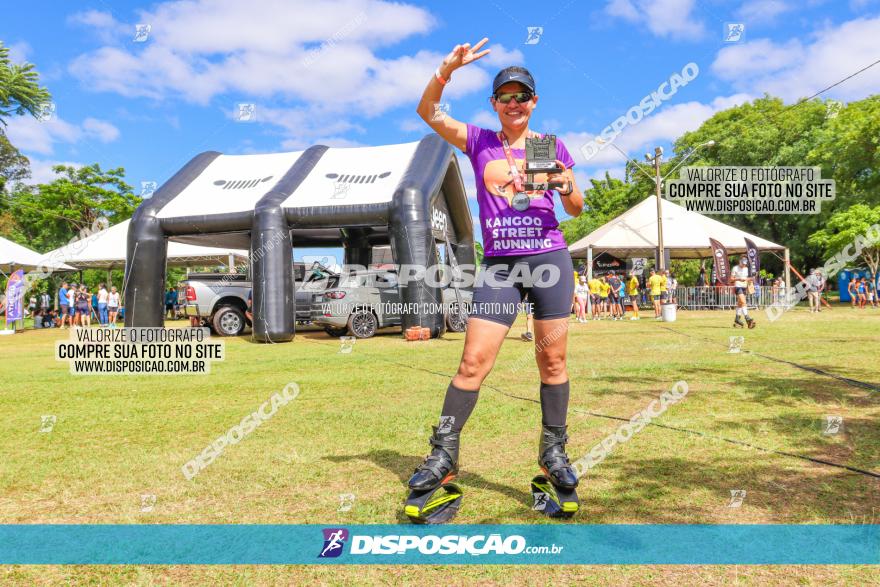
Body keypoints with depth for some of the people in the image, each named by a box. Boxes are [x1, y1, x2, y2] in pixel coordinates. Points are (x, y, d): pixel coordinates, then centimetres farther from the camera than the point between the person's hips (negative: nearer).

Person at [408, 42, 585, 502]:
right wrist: (446, 71, -15)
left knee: (553, 359, 3)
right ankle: (443, 456, 2)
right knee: (473, 361, -6)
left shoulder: (551, 145, 11)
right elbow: (427, 112, -1)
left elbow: (576, 210, 12)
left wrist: (566, 186, -9)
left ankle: (554, 451, 17)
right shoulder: (479, 142, 10)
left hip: (550, 258, 1)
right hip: (499, 265, -1)